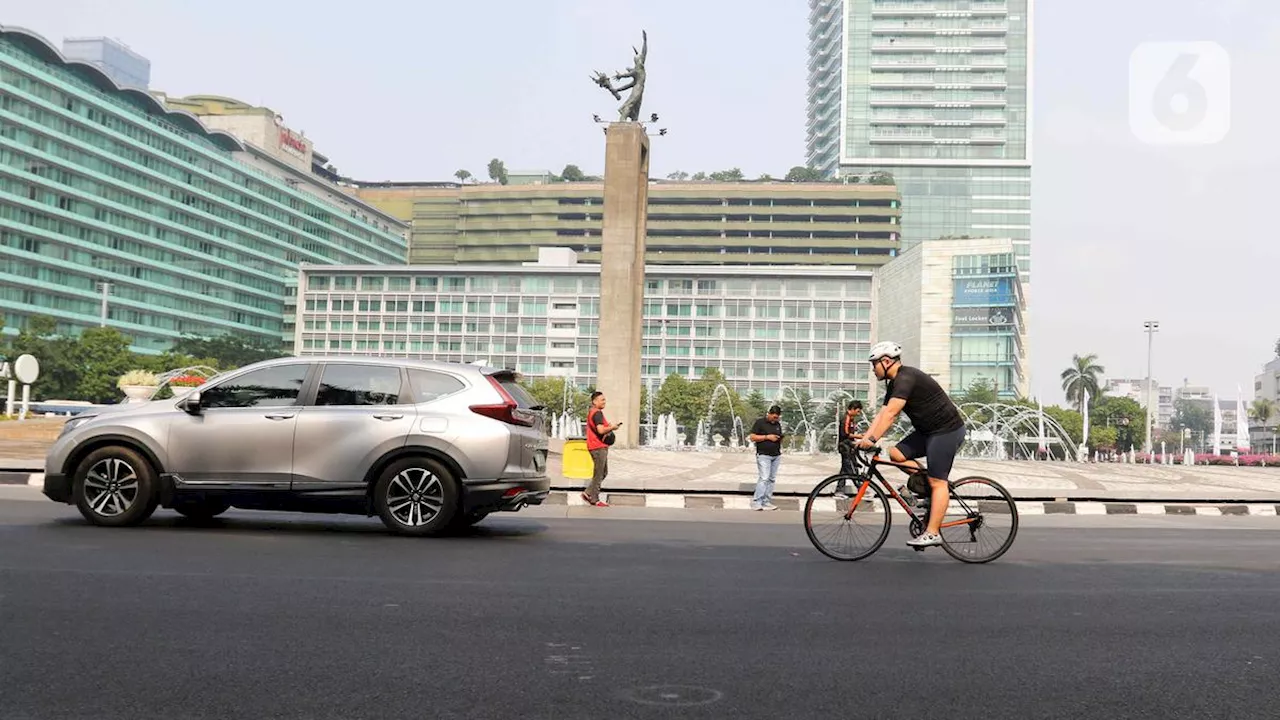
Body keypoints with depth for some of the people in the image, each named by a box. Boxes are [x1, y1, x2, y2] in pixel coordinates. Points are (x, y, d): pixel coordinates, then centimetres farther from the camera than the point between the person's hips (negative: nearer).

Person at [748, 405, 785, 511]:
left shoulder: (778, 424, 16)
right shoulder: (760, 422, -4)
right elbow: (752, 437, -8)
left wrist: (780, 439, 6)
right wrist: (767, 437, -14)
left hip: (776, 455, 7)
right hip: (764, 455, -7)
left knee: (771, 479, 5)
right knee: (764, 478, -14)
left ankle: (766, 502, 9)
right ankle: (756, 502, -13)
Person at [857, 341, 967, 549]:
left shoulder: (906, 378, -20)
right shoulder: (895, 383, 11)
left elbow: (890, 413, -29)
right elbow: (882, 414, 7)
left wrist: (872, 440, -32)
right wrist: (864, 439, -2)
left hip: (947, 430, -9)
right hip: (928, 430, 9)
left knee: (937, 482, -9)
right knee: (897, 454, -2)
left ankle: (932, 533, -9)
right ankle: (925, 484, 9)